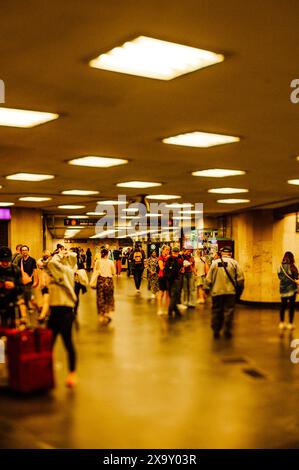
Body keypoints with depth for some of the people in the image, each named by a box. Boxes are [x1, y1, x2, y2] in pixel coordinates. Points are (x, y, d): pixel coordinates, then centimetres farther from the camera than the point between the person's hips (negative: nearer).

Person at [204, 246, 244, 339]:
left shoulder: (215, 262, 3)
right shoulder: (234, 263, 0)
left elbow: (208, 278, 3)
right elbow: (240, 277, -3)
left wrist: (206, 288, 11)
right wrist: (239, 288, 10)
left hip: (216, 291, 1)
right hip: (230, 291, -1)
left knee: (216, 311, 9)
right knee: (228, 311, 5)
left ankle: (216, 331, 14)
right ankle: (227, 331, 4)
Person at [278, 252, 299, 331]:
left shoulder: (281, 267, -2)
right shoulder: (291, 267, -13)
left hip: (283, 289, 4)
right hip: (291, 289, -4)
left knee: (283, 306, 13)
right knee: (291, 306, 4)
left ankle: (281, 323, 16)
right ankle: (290, 324, 4)